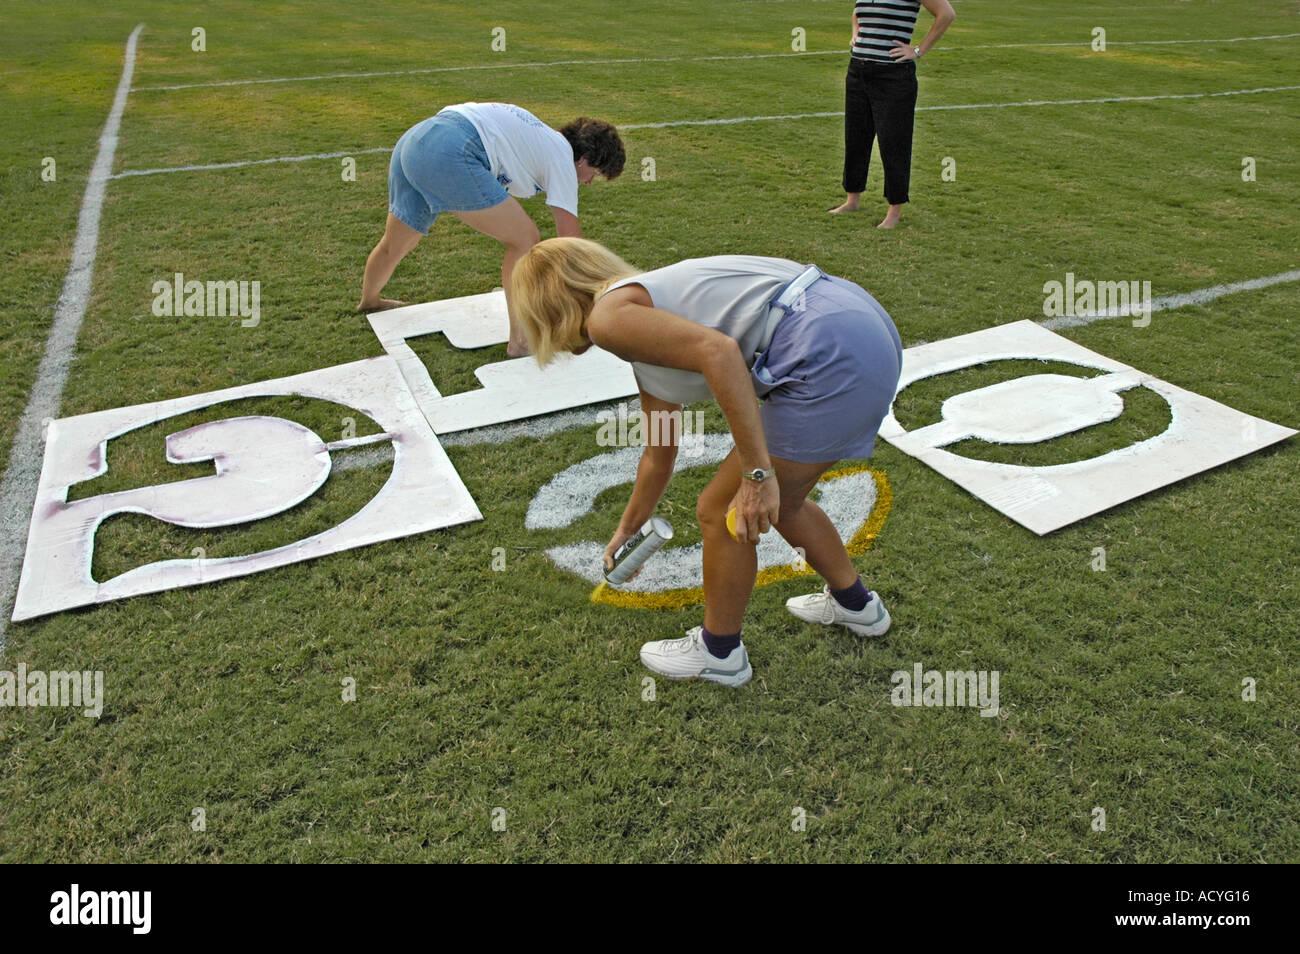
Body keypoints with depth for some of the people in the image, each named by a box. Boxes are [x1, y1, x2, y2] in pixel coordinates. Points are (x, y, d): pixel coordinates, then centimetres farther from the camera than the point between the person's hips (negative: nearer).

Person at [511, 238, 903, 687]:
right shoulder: (644, 340, 24)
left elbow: (718, 351, -20)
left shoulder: (608, 316, -3)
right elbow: (659, 453, 36)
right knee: (776, 504, 27)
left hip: (829, 355, -10)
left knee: (722, 512, 7)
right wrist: (628, 528, 51)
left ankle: (719, 652, 29)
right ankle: (854, 603, 50)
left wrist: (757, 473, -18)